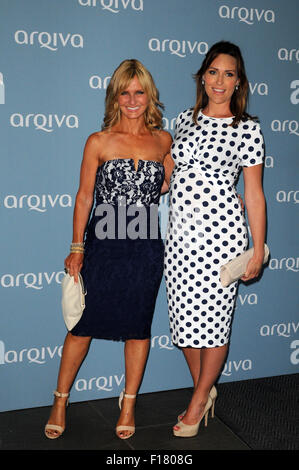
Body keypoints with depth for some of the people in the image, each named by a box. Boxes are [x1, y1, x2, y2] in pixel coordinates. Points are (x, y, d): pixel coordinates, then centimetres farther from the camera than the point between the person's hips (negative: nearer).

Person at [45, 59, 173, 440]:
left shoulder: (163, 140, 6)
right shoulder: (99, 142, -1)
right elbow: (84, 195, 0)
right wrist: (77, 247, -2)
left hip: (146, 249, 2)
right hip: (103, 247, -2)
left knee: (138, 326, 11)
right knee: (84, 323, 6)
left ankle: (128, 404, 28)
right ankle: (60, 401, 25)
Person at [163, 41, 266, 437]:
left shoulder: (247, 128, -2)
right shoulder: (186, 118, 11)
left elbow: (253, 193, -2)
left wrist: (258, 250, -3)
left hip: (220, 230, -4)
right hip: (179, 231, 5)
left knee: (212, 318, 4)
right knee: (184, 317, 10)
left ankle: (198, 400, 25)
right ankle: (205, 390, 32)